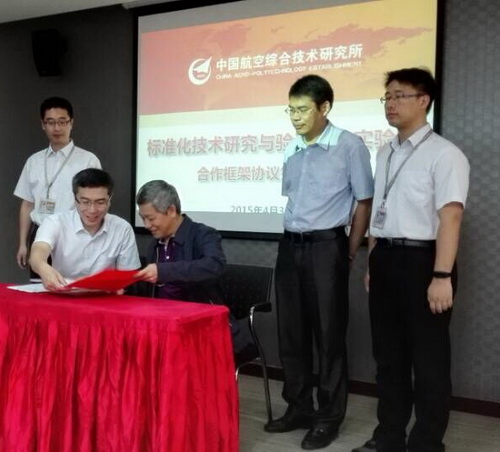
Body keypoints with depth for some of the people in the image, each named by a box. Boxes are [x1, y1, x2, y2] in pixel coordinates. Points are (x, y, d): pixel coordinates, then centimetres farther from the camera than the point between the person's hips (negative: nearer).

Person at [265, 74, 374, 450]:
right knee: (291, 332, 12)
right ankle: (299, 408, 27)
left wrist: (349, 253, -5)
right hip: (290, 247, 6)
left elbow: (364, 203, -4)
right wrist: (293, 241, 12)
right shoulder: (292, 150, 11)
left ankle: (329, 417, 16)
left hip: (327, 247, -6)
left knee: (329, 334, 2)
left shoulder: (350, 146, -7)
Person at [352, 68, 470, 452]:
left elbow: (450, 217, -17)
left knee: (428, 358, 5)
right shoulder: (386, 154, 13)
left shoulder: (444, 154, -10)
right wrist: (373, 263, 16)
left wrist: (442, 276, -23)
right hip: (386, 259, 8)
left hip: (421, 260, -7)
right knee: (388, 353, 16)